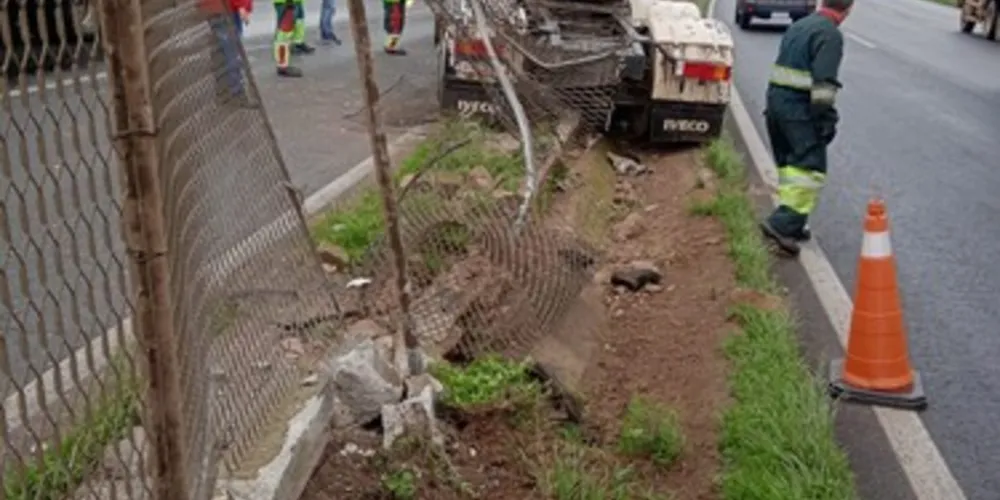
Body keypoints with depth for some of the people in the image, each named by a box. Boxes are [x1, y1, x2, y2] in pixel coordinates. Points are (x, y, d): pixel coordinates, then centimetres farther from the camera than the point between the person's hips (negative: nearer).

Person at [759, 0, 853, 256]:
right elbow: (823, 83, -19)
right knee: (810, 169, -8)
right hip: (799, 108, -9)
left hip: (776, 100, 9)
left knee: (790, 165, 16)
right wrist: (826, 119, -15)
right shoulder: (830, 34, -12)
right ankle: (782, 223, -17)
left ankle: (793, 225, 21)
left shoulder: (798, 26, 16)